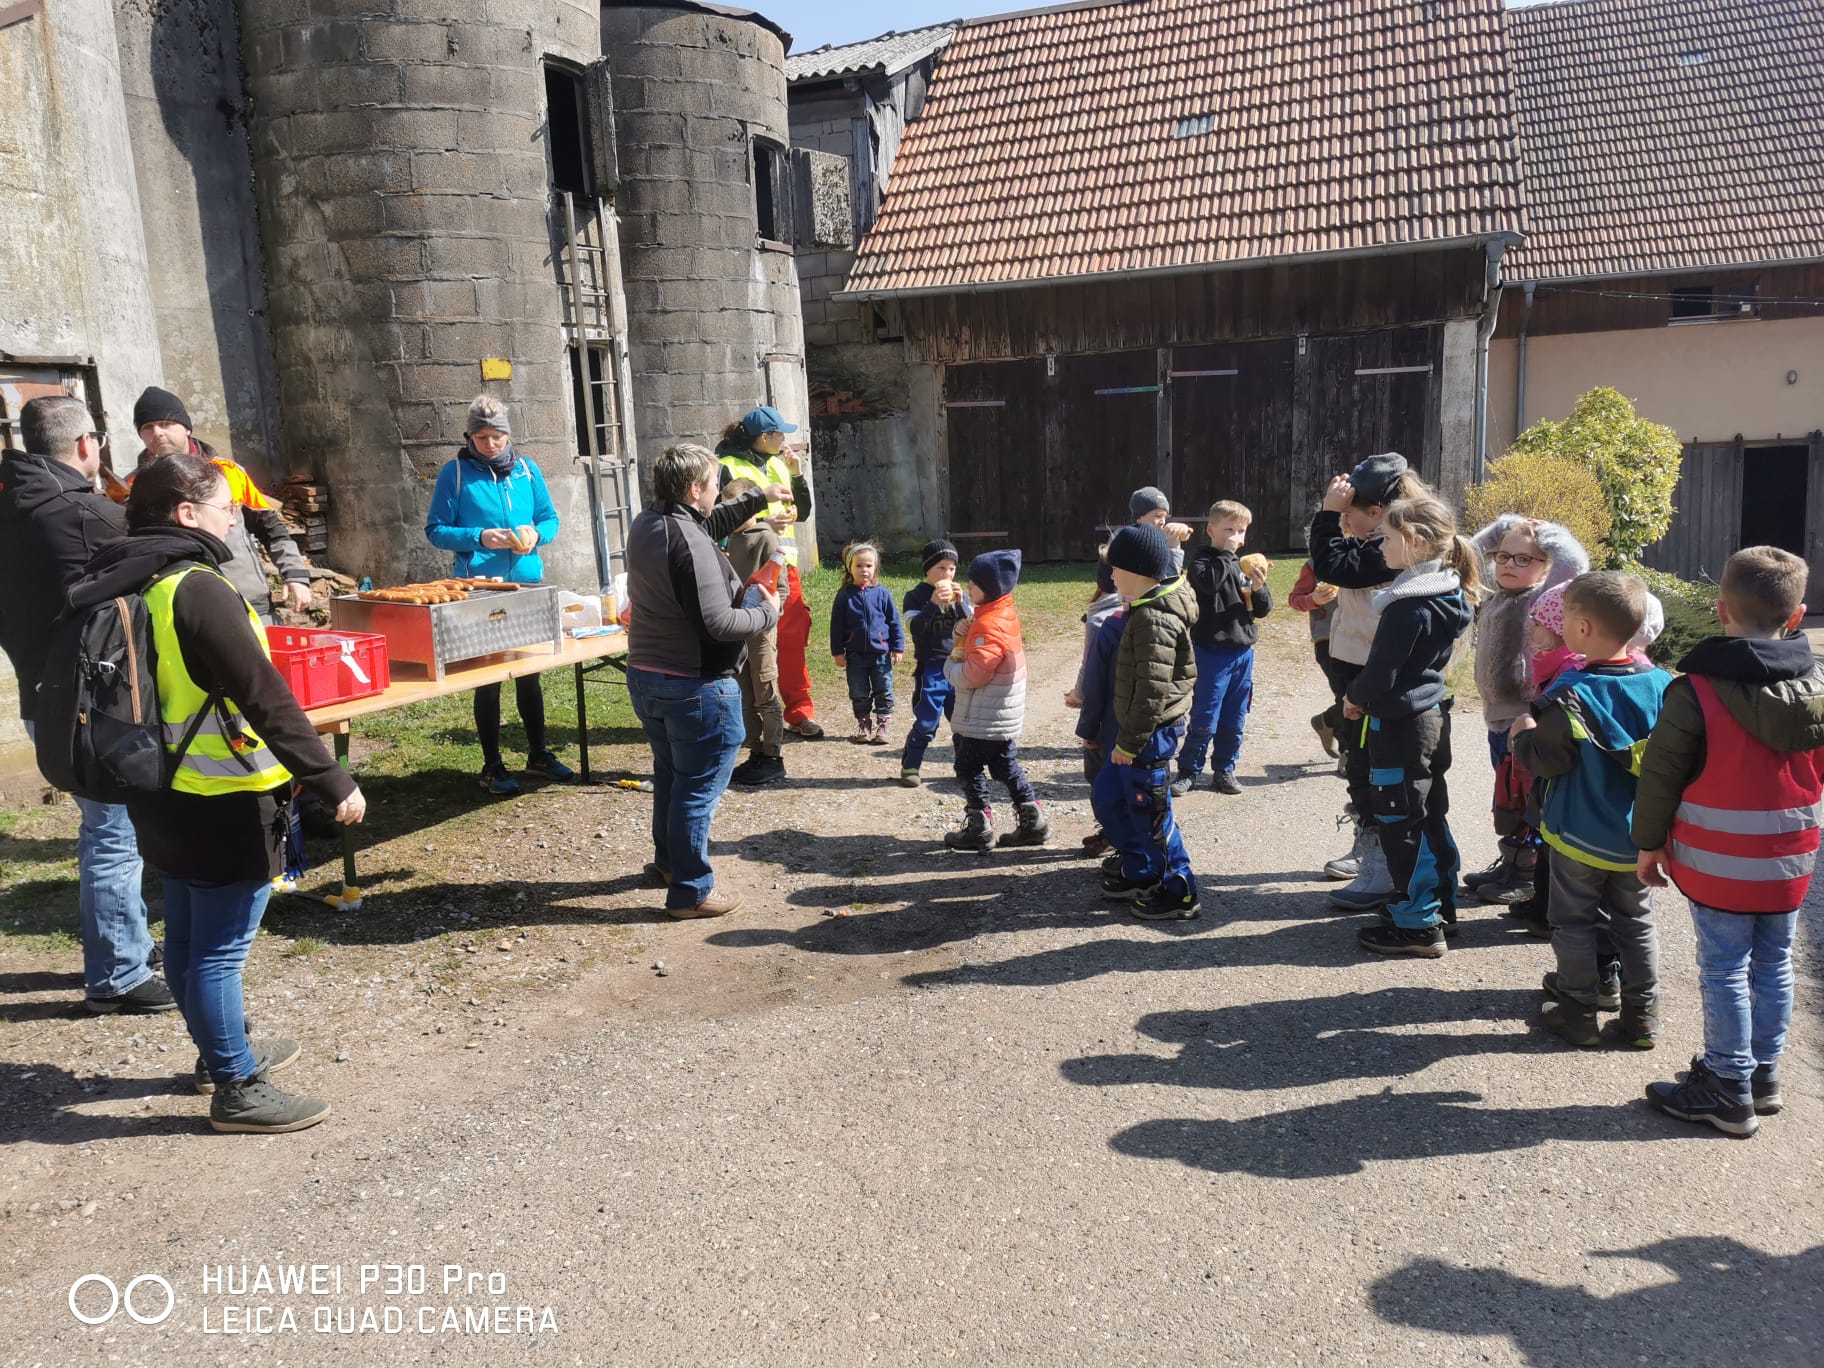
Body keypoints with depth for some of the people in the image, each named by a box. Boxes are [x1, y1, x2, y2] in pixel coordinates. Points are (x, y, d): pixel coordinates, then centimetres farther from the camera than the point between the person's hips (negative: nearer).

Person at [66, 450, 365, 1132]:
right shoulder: (198, 590, -21)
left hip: (164, 795, 9)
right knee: (221, 949, 1)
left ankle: (221, 1052, 37)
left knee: (187, 937, 20)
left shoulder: (121, 585, 7)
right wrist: (332, 781, -24)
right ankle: (238, 1089, 13)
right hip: (225, 803, -9)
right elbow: (265, 698, -26)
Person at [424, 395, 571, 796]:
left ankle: (539, 752, 27)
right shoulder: (455, 472, -3)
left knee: (530, 672, 14)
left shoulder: (526, 469, 6)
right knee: (487, 677, 3)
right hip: (479, 586, -4)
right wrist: (480, 537, -18)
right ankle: (492, 766, 12)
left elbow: (550, 519, 12)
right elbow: (435, 530, -3)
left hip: (528, 582, 4)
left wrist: (536, 534, -10)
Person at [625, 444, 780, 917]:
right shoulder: (690, 544, -25)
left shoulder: (647, 523, 5)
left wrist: (757, 499, 18)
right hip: (696, 688, -10)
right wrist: (768, 613, -12)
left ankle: (667, 860, 43)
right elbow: (718, 622, -27)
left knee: (669, 775, 26)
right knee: (698, 789, 3)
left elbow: (709, 524, 23)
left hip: (644, 677, 10)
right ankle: (690, 891, 12)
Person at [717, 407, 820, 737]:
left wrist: (797, 475, 3)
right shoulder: (729, 468, -8)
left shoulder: (779, 464, 14)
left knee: (792, 641, 6)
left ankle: (799, 712, 14)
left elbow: (802, 512, 16)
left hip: (784, 565, 6)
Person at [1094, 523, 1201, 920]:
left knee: (1149, 813, 1)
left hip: (1152, 732, -10)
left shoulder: (1154, 620, -22)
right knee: (1107, 797, 19)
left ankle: (1178, 894, 15)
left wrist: (1130, 741, -19)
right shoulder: (1146, 609, 11)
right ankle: (1139, 875, 32)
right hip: (1137, 729, 10)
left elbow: (1152, 690, -25)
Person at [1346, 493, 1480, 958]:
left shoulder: (1409, 606, -23)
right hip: (1432, 716, 10)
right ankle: (1438, 903, 31)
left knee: (1401, 823, 0)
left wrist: (1354, 698, -2)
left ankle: (1416, 925, 7)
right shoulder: (1445, 594, 7)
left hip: (1401, 726, -10)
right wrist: (1365, 696, 12)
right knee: (1429, 815, 19)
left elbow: (1380, 673, -21)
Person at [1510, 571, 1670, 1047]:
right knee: (1636, 921, 18)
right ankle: (1642, 1016, 23)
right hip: (1639, 838, 5)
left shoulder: (1572, 694, -22)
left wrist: (1524, 734, -2)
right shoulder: (1662, 685, -5)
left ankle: (1578, 1013, 17)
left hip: (1581, 834, -5)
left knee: (1574, 922, 10)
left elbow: (1545, 760, -19)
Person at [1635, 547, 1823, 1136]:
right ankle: (1764, 1074, 30)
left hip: (1717, 865, -5)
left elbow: (1660, 775, -13)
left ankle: (1728, 1089, 13)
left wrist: (1649, 844, -2)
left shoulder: (1695, 690, -17)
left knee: (1725, 970, 4)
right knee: (1774, 965, 16)